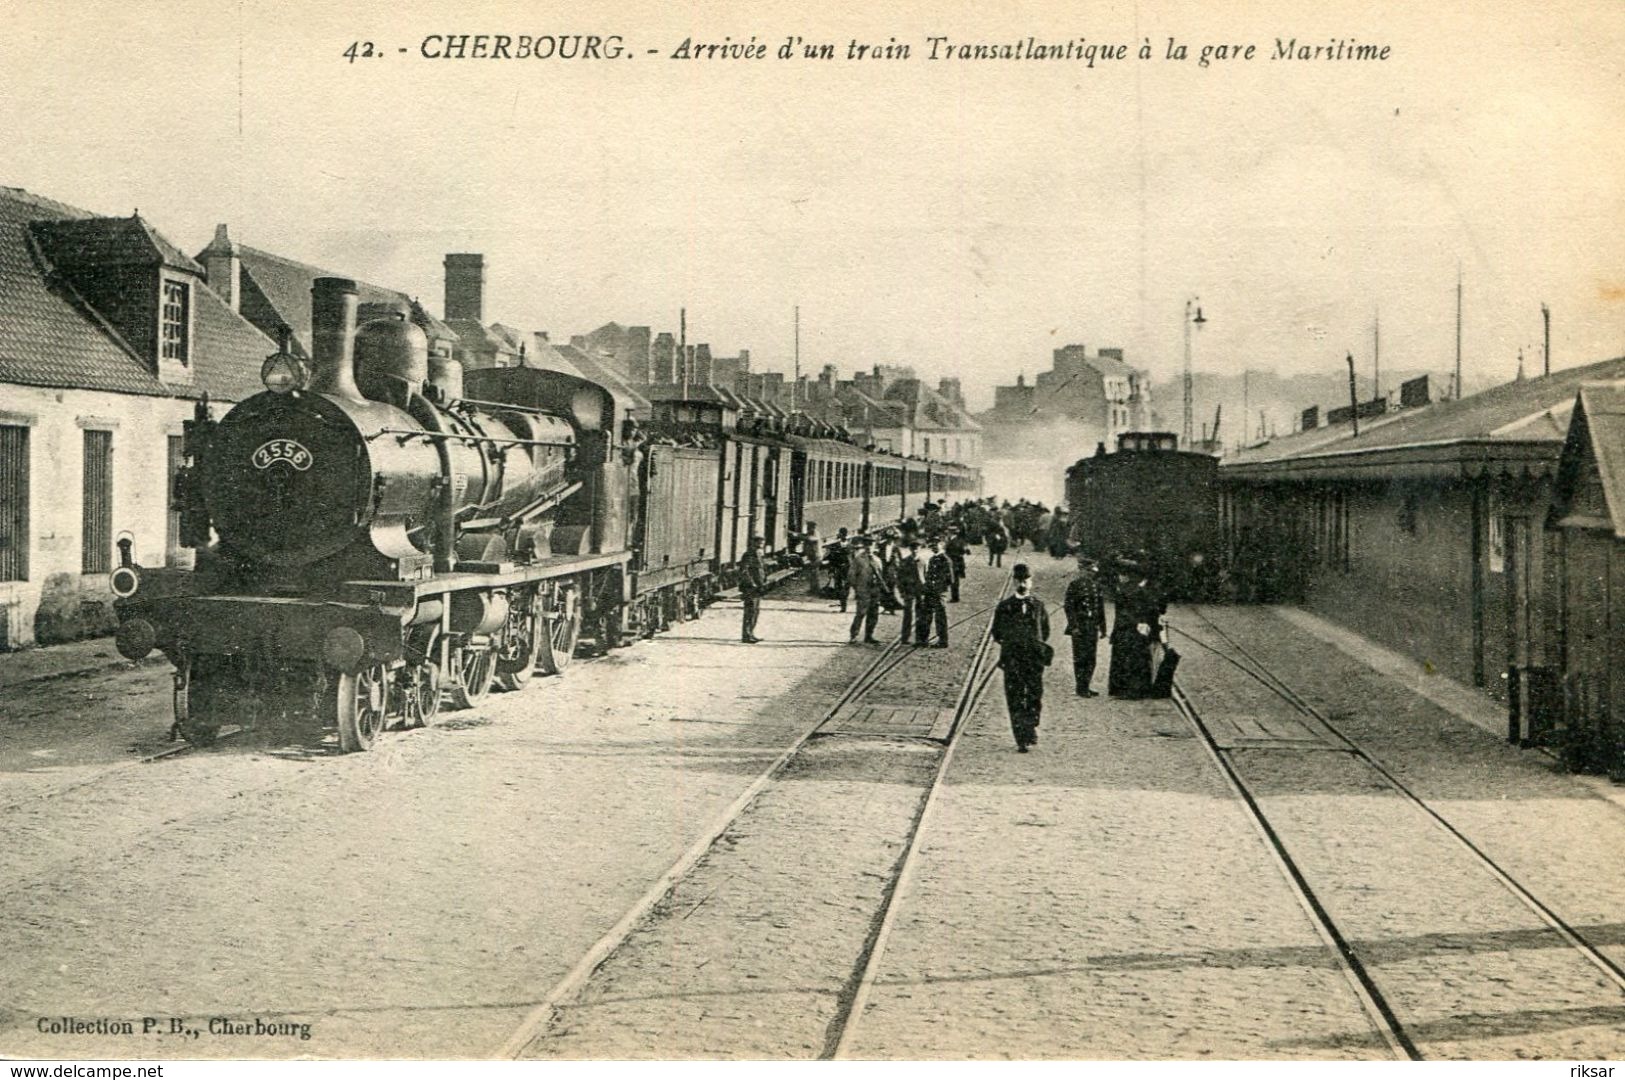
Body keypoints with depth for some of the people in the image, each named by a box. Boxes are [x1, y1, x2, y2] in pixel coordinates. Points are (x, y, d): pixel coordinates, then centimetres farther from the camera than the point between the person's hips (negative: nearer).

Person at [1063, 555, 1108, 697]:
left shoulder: (1096, 584, 12)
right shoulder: (1074, 585, -7)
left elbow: (1100, 607, 15)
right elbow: (1069, 607, -11)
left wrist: (1102, 627, 13)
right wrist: (1074, 627, -17)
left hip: (1093, 628, 6)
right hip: (1080, 628, -6)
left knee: (1091, 658, 7)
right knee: (1080, 658, -3)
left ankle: (1085, 687, 15)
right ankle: (1080, 688, 3)